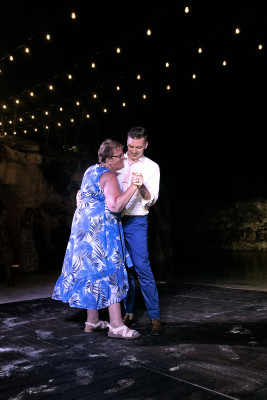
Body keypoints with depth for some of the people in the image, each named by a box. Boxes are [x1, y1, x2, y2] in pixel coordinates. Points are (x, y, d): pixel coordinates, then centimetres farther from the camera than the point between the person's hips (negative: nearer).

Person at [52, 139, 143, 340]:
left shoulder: (92, 170, 16)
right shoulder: (109, 176, -13)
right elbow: (115, 206, -26)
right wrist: (133, 186, -31)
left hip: (85, 225, 10)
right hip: (101, 229, -10)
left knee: (91, 271, 12)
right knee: (109, 272, -8)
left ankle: (92, 321, 20)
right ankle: (116, 326, -6)